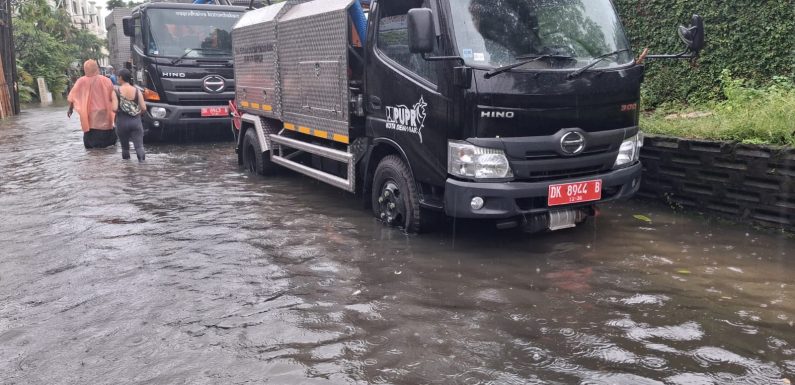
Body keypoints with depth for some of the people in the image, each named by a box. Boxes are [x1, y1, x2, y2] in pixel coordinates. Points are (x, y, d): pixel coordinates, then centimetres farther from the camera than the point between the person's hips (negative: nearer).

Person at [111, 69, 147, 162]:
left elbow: (115, 108, -14)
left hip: (122, 122, -1)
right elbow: (144, 108, -4)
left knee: (125, 147, 14)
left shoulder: (116, 91, -6)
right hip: (136, 121, 1)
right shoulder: (137, 91, 0)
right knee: (139, 146, -4)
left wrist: (119, 112, 8)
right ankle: (142, 160, -25)